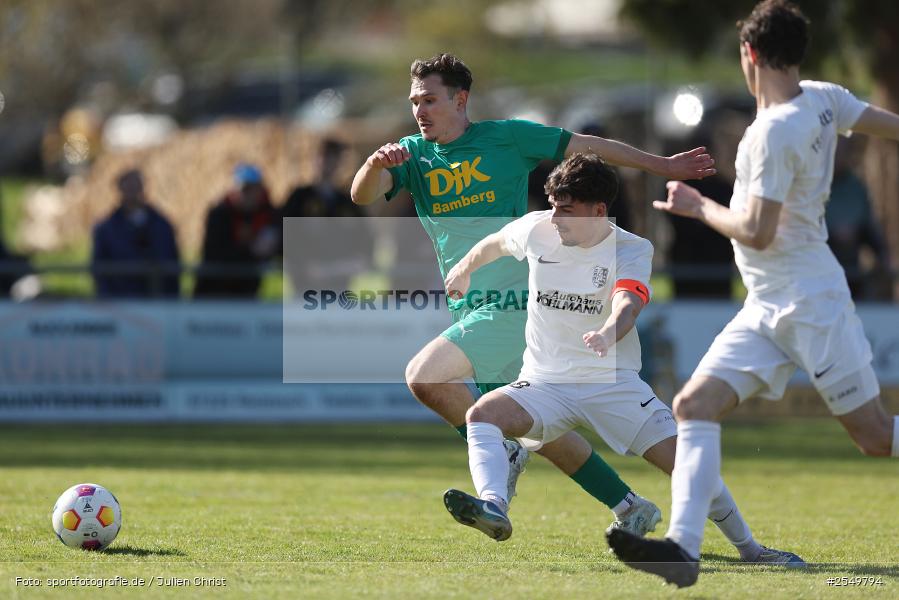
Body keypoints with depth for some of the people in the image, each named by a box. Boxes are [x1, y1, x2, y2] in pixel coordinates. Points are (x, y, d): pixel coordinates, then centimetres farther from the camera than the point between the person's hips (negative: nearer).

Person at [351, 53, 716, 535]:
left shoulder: (507, 138, -2)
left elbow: (589, 147, 6)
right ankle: (630, 510, 21)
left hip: (514, 300, -6)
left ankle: (502, 454, -4)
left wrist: (663, 166, 10)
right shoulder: (412, 154, 9)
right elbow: (363, 195, -7)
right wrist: (375, 163, -29)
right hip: (470, 309, 6)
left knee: (423, 376, -22)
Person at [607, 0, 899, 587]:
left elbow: (757, 233, -20)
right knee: (695, 405, -5)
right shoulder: (823, 99, 4)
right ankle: (683, 546, -15)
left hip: (809, 301, -9)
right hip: (768, 309, 9)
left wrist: (700, 207, -5)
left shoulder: (774, 131, -20)